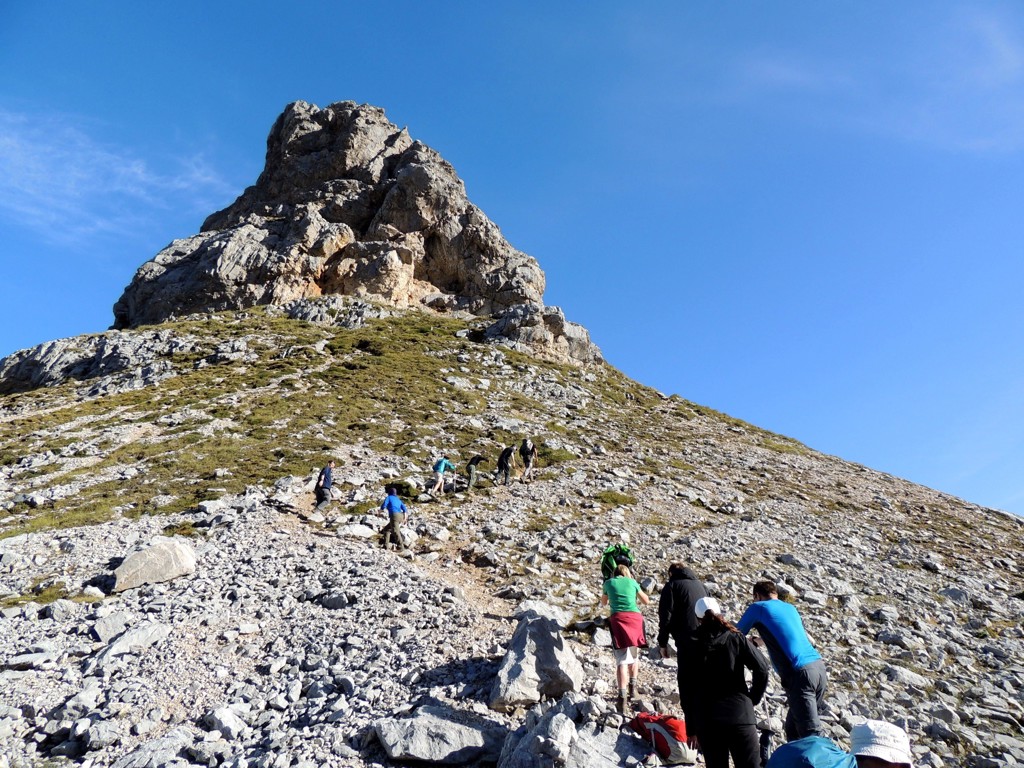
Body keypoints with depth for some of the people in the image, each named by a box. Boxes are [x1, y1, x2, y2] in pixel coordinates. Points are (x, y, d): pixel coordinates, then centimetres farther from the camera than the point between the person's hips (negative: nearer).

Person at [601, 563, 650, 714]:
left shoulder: (609, 583, 16)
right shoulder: (632, 582, 16)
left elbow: (604, 602, 32)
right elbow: (646, 601, 27)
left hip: (618, 618, -1)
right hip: (635, 617, 2)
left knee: (622, 659, -6)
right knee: (634, 654, 24)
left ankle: (623, 696, -17)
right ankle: (633, 686, 27)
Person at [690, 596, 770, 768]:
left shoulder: (692, 647, 5)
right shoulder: (736, 639, 2)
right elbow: (762, 668, -7)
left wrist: (690, 728, 11)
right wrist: (753, 698, 7)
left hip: (706, 720, 1)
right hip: (739, 714, -1)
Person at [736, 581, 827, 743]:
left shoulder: (758, 607, 4)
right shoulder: (790, 608, 22)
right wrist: (762, 640, 49)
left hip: (800, 674, -7)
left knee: (810, 734, -6)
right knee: (793, 728, 17)